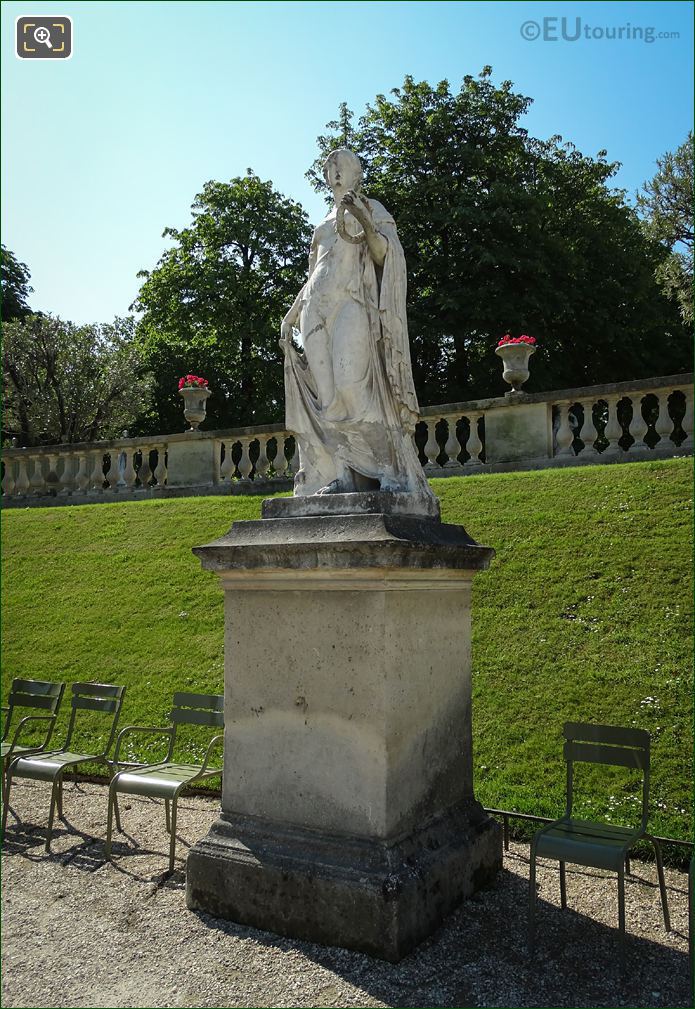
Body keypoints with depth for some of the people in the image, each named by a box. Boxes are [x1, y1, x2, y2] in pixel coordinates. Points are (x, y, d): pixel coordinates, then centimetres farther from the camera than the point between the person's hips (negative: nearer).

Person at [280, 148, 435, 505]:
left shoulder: (371, 208, 13)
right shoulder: (325, 222, 30)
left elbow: (384, 254, -2)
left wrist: (365, 220, -17)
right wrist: (292, 314, 21)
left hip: (352, 304, -6)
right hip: (316, 309, 6)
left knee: (352, 384, -23)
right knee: (324, 394, -7)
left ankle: (389, 471, -23)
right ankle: (339, 475, -11)